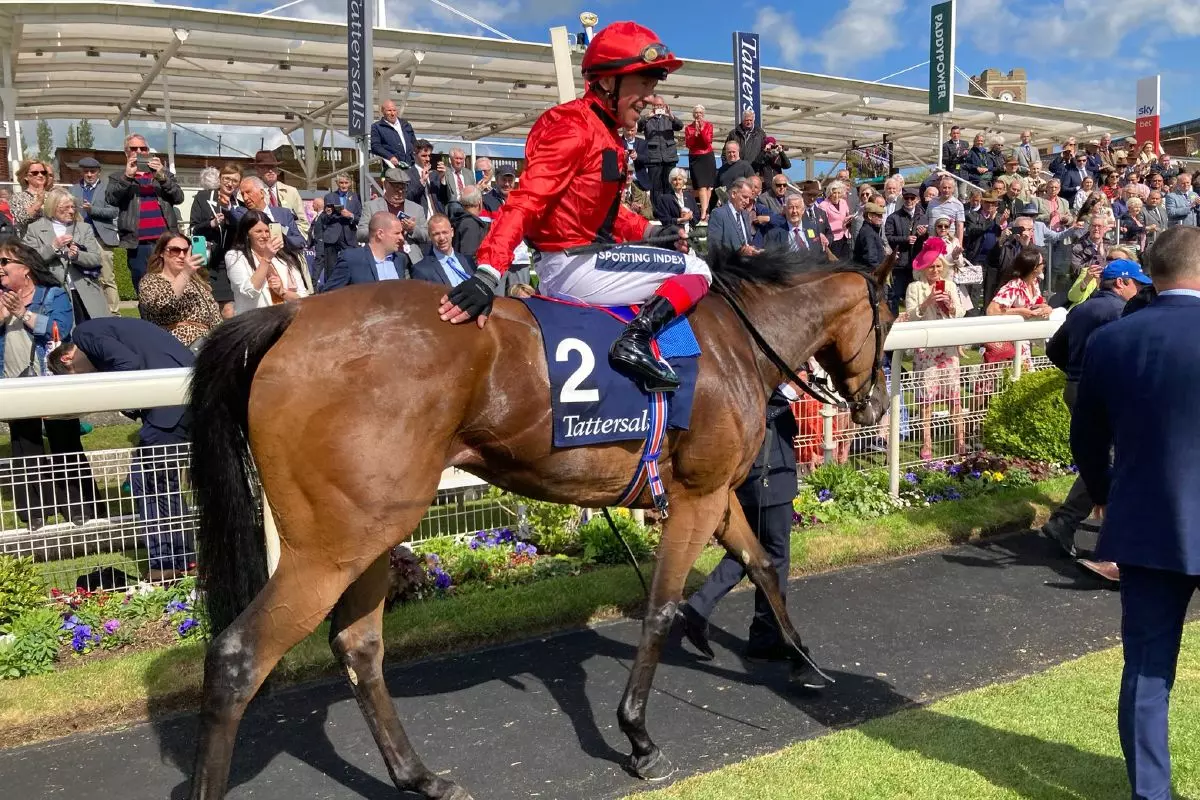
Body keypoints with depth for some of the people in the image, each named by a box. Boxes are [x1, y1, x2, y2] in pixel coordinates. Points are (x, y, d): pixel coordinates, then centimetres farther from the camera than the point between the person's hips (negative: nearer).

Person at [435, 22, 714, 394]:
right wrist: (489, 271, -36)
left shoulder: (601, 131, 15)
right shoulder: (576, 127, -15)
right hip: (576, 266, -10)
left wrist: (650, 231, 7)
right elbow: (527, 200, -26)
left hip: (579, 263, 10)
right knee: (697, 272, -4)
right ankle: (635, 340, -20)